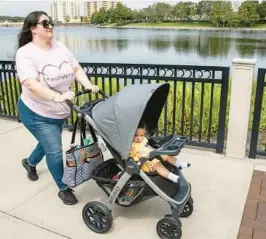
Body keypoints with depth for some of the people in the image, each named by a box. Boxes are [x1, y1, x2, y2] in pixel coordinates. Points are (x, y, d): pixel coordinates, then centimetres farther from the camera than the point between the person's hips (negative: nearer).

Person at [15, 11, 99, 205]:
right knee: (55, 151, -5)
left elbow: (76, 68, 1)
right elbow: (31, 84, -33)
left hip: (60, 112, 7)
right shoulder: (25, 53, -20)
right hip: (37, 113, -7)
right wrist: (58, 97, -45)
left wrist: (88, 85, -18)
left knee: (49, 144, 25)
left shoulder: (60, 47, -2)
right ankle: (64, 189, 18)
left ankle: (30, 162, 58)